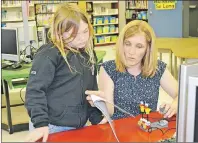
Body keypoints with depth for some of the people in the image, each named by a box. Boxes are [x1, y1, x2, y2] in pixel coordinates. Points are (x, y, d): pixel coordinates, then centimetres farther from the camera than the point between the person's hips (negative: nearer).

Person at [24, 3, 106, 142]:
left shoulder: (89, 53, 5)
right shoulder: (49, 55, -16)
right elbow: (35, 91, -17)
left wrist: (97, 117, 11)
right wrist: (41, 123, -24)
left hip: (79, 127, 7)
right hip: (53, 128, -6)